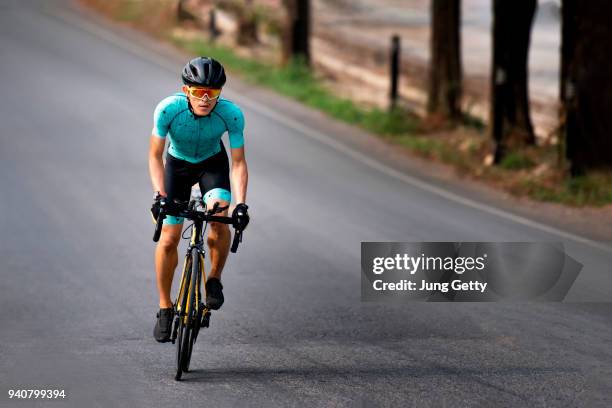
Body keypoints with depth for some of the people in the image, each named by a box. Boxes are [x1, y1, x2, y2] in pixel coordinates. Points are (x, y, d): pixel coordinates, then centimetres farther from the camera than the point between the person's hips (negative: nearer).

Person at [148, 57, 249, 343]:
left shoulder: (232, 114, -31)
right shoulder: (168, 109, -32)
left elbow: (238, 163, -22)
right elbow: (155, 156, -22)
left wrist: (241, 204, -33)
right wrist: (159, 195, -34)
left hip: (213, 163, 0)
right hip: (178, 164, 0)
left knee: (219, 219, -28)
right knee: (169, 238, -5)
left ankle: (214, 280, -3)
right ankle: (165, 308, 13)